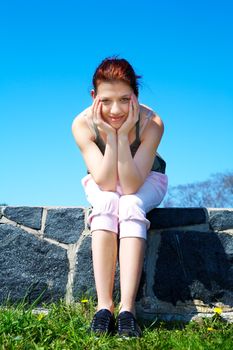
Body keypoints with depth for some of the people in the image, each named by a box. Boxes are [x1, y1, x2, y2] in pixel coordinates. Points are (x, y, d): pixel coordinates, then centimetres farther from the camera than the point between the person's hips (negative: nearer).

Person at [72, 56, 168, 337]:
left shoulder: (152, 123, -29)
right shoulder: (82, 124, -26)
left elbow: (131, 185, -32)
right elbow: (106, 183, -28)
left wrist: (123, 134, -40)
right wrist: (110, 134, -38)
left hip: (146, 181, -1)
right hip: (102, 184, 1)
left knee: (131, 206, -33)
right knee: (107, 204, -32)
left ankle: (127, 309, -36)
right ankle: (104, 306, -33)